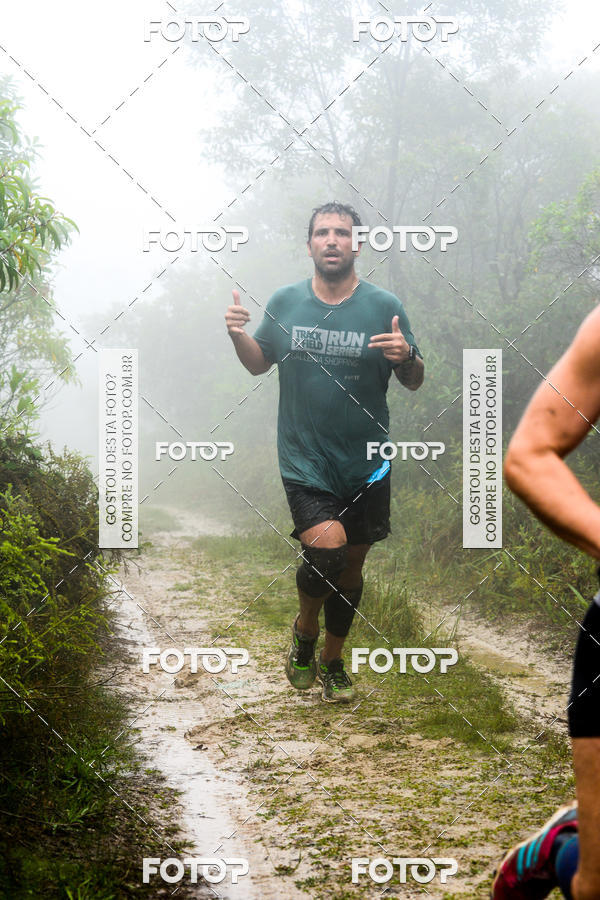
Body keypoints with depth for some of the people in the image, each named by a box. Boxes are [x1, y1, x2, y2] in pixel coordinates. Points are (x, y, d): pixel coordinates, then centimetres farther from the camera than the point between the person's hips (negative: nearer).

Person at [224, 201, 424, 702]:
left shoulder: (384, 306, -3)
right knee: (325, 549, -22)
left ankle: (332, 661, 35)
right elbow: (260, 363, 14)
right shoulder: (285, 303, 2)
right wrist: (238, 336, -6)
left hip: (366, 466, 1)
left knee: (351, 566, 12)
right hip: (305, 462, -1)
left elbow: (414, 383, 2)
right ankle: (305, 630, 9)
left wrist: (406, 356, -21)